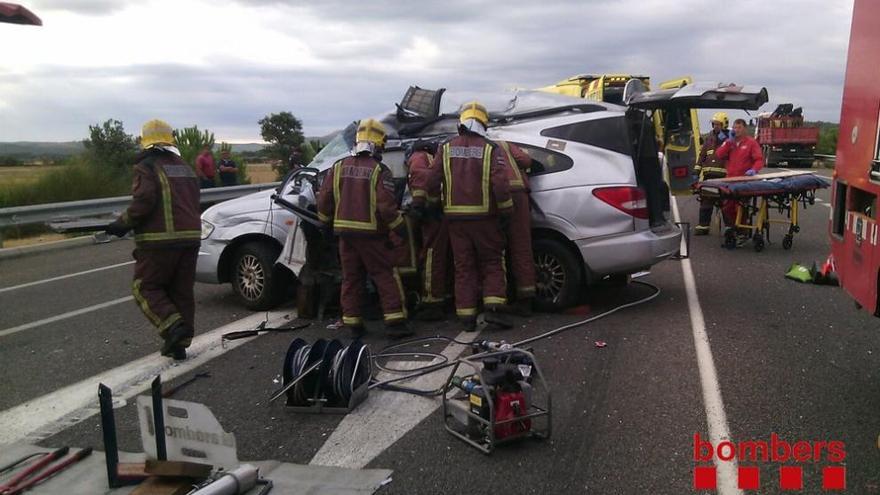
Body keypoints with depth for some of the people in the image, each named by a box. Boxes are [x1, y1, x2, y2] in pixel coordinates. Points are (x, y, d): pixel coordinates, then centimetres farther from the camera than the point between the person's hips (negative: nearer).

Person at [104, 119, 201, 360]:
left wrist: (123, 224, -6)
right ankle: (180, 343, 16)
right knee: (182, 291, 12)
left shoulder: (147, 167, -5)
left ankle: (173, 326, -12)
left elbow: (144, 201, -19)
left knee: (145, 288, 6)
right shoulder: (185, 168, 17)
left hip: (159, 240, -6)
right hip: (190, 237, 7)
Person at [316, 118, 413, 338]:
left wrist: (327, 221, 21)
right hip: (370, 233, -5)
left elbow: (324, 199, 5)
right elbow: (386, 204, -16)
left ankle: (352, 322, 17)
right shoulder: (378, 170, -11)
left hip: (345, 231, 5)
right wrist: (399, 227, -3)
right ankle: (395, 322, 0)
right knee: (386, 276, 3)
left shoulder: (339, 167, 4)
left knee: (351, 278, 13)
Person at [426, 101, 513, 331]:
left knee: (463, 267, 10)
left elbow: (432, 181, -1)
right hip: (484, 216, -2)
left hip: (455, 217, 2)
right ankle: (492, 306, -1)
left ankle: (467, 315, 10)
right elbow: (500, 184, -13)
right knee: (492, 262, 12)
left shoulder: (446, 148, 2)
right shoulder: (490, 149, -6)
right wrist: (506, 210, -2)